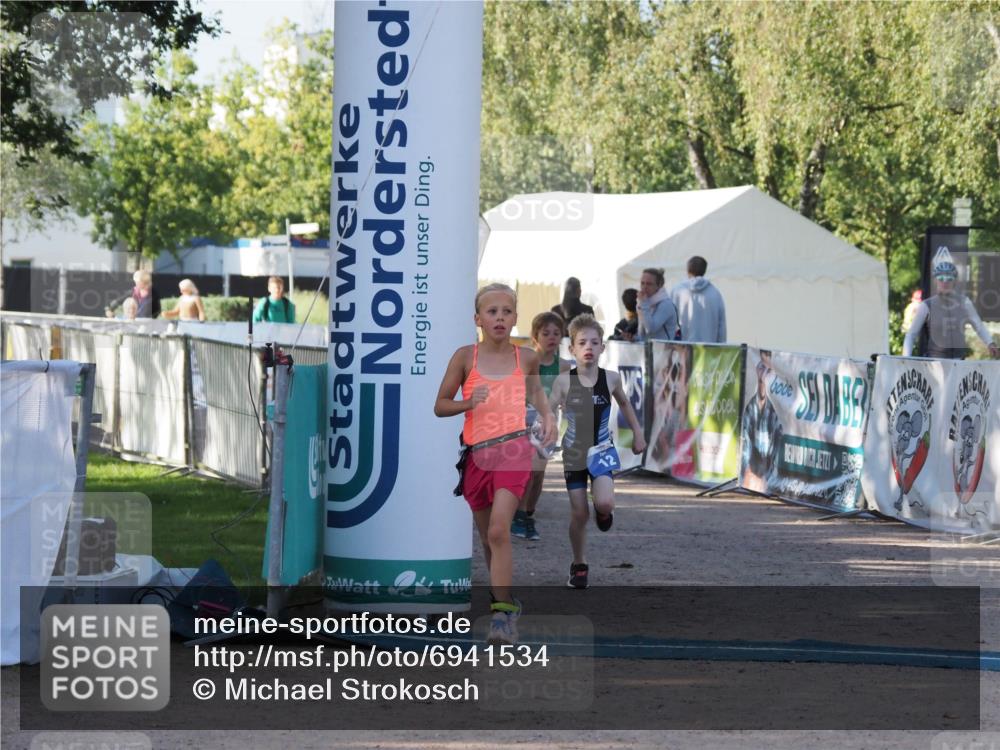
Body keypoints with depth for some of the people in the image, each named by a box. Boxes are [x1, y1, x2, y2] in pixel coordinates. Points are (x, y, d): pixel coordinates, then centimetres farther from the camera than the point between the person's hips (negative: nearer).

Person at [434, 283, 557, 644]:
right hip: (476, 453, 2)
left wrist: (547, 415, 11)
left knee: (499, 530, -19)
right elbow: (440, 406, 4)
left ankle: (502, 612, -19)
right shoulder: (465, 357, 0)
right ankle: (504, 597, 34)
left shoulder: (526, 357, 4)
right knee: (487, 537, 13)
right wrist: (469, 403, -14)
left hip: (513, 449, -2)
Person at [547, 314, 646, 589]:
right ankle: (579, 566, 22)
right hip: (574, 453, 0)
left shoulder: (610, 378, -6)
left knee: (604, 503, -22)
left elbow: (624, 403, 14)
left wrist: (638, 433, 16)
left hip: (601, 450, 0)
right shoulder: (564, 381, -10)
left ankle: (603, 512, 17)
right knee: (579, 513, 3)